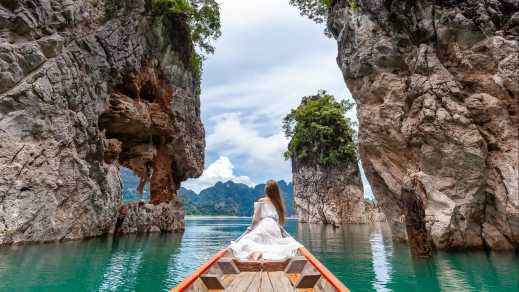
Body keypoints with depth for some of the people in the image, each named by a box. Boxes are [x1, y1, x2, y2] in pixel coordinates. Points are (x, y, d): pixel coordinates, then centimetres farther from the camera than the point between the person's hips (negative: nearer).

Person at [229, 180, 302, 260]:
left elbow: (255, 219, 8)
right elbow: (280, 221, 15)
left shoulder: (261, 201, 7)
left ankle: (256, 250, -40)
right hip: (275, 228, 4)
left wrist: (251, 228, 21)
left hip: (263, 226, -4)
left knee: (247, 241, -4)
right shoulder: (278, 203, 17)